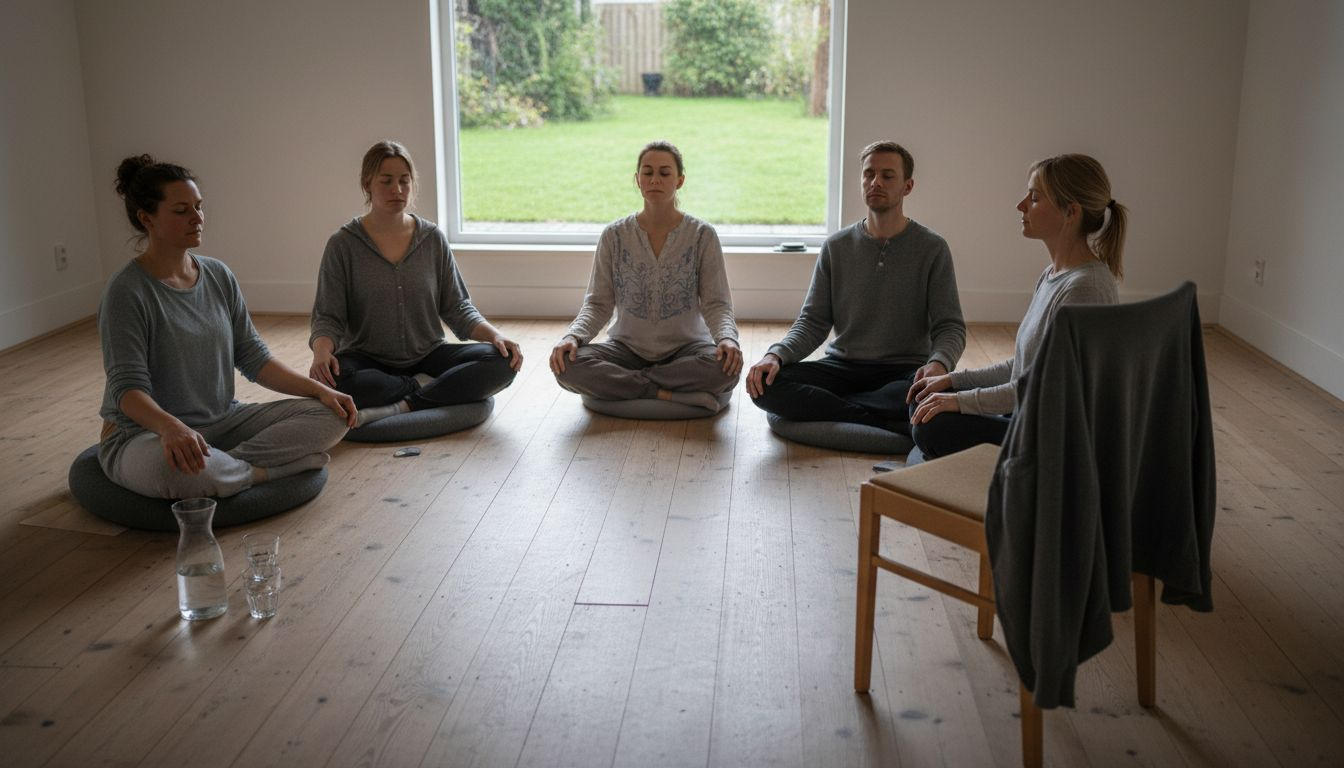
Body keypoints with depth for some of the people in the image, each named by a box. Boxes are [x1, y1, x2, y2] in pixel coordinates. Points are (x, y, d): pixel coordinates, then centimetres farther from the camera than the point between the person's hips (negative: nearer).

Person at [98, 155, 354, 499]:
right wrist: (170, 426, -42)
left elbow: (254, 359, 8)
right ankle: (266, 471, -16)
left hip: (222, 422, 6)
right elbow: (127, 386, -20)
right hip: (145, 432, -6)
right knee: (175, 466, -42)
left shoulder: (219, 276, 6)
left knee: (329, 417, -11)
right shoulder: (127, 290, -13)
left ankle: (228, 463, -21)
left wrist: (320, 390, -6)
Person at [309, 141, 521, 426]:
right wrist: (322, 351, -28)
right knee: (330, 379, -37)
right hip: (369, 361, -2)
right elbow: (328, 317, -5)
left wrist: (495, 335, -14)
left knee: (502, 362, -23)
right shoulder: (343, 244, -3)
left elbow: (456, 307, 6)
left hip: (427, 356, 3)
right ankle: (424, 389, -17)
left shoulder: (433, 238, 4)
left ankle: (401, 406, -26)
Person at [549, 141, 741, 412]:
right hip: (628, 347, 1)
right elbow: (598, 303, 1)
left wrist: (727, 338, -28)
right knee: (567, 364, -28)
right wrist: (573, 335, -20)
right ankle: (670, 395, -22)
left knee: (726, 366, -35)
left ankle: (619, 383, -18)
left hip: (685, 348, -1)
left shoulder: (702, 235, -3)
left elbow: (716, 303, -6)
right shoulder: (614, 235, 1)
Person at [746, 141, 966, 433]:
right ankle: (888, 424, -24)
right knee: (765, 384, -24)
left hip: (903, 371, -2)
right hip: (842, 366, 2)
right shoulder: (836, 247, 7)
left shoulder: (932, 248, 1)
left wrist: (939, 363, -27)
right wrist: (776, 354, -16)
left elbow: (950, 326, -3)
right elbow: (813, 322, 6)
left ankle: (822, 407, -24)